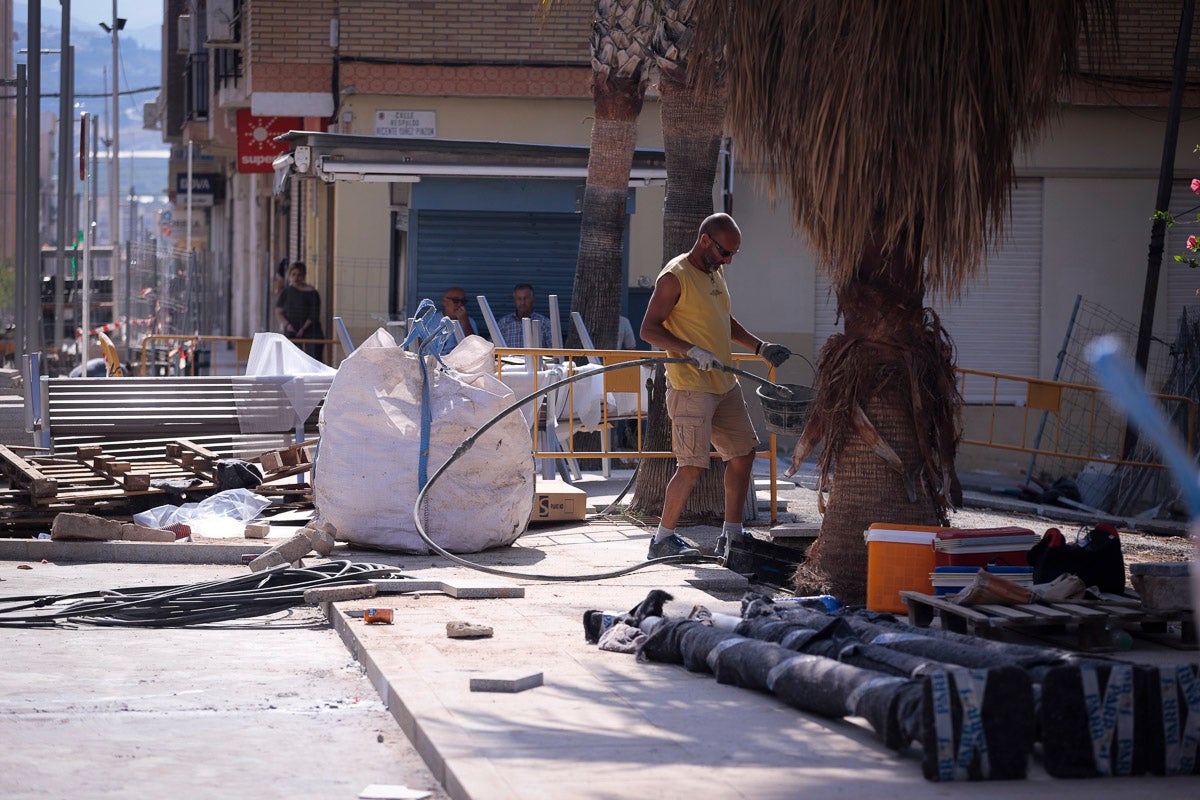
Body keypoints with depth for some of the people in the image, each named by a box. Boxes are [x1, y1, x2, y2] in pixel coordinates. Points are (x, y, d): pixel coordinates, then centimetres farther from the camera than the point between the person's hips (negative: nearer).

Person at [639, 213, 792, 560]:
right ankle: (663, 539, 1)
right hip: (690, 387, -9)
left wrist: (759, 346, 18)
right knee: (692, 466, -11)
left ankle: (731, 535, 22)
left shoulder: (715, 273, 15)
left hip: (725, 385, 9)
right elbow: (649, 329, -17)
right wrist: (691, 351, -28)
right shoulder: (674, 277, -12)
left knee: (743, 453, 12)